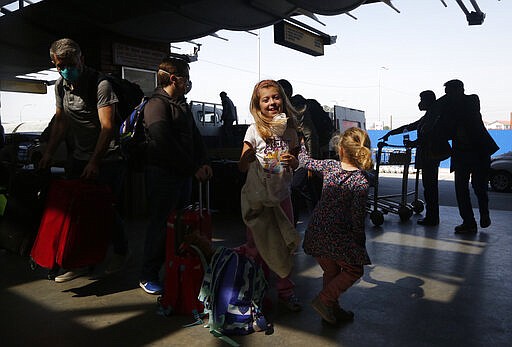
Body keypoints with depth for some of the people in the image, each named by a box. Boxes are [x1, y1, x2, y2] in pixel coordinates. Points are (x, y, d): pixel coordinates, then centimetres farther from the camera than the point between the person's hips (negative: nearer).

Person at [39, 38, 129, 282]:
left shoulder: (101, 85, -16)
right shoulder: (61, 85, 7)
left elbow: (107, 127, -20)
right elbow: (60, 122, 16)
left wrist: (94, 162, -24)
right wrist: (49, 152, 8)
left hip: (108, 157, -6)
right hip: (80, 156, 7)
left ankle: (121, 251, 21)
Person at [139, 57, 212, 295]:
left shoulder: (182, 105, 18)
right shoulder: (157, 104, -11)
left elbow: (194, 136, 20)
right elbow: (165, 144, -20)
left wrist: (203, 162, 4)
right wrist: (194, 168, -17)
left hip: (183, 175, 8)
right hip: (163, 174, -8)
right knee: (160, 224, -2)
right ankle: (148, 276, 11)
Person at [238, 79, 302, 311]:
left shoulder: (289, 130, 4)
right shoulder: (255, 130, -7)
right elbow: (242, 167, -12)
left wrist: (292, 160, -9)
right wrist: (247, 157, -34)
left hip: (282, 195, 3)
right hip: (257, 196, -3)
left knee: (286, 244, 8)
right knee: (257, 246, 5)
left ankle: (285, 291, 25)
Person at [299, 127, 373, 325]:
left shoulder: (329, 165, -3)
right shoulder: (361, 183, -16)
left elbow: (306, 161, 15)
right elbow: (357, 219, -15)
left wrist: (300, 145, 35)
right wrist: (360, 246, -2)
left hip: (315, 231, 6)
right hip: (336, 236, -6)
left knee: (331, 272, 22)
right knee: (354, 270, 15)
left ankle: (332, 310, 32)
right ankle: (324, 300, 5)